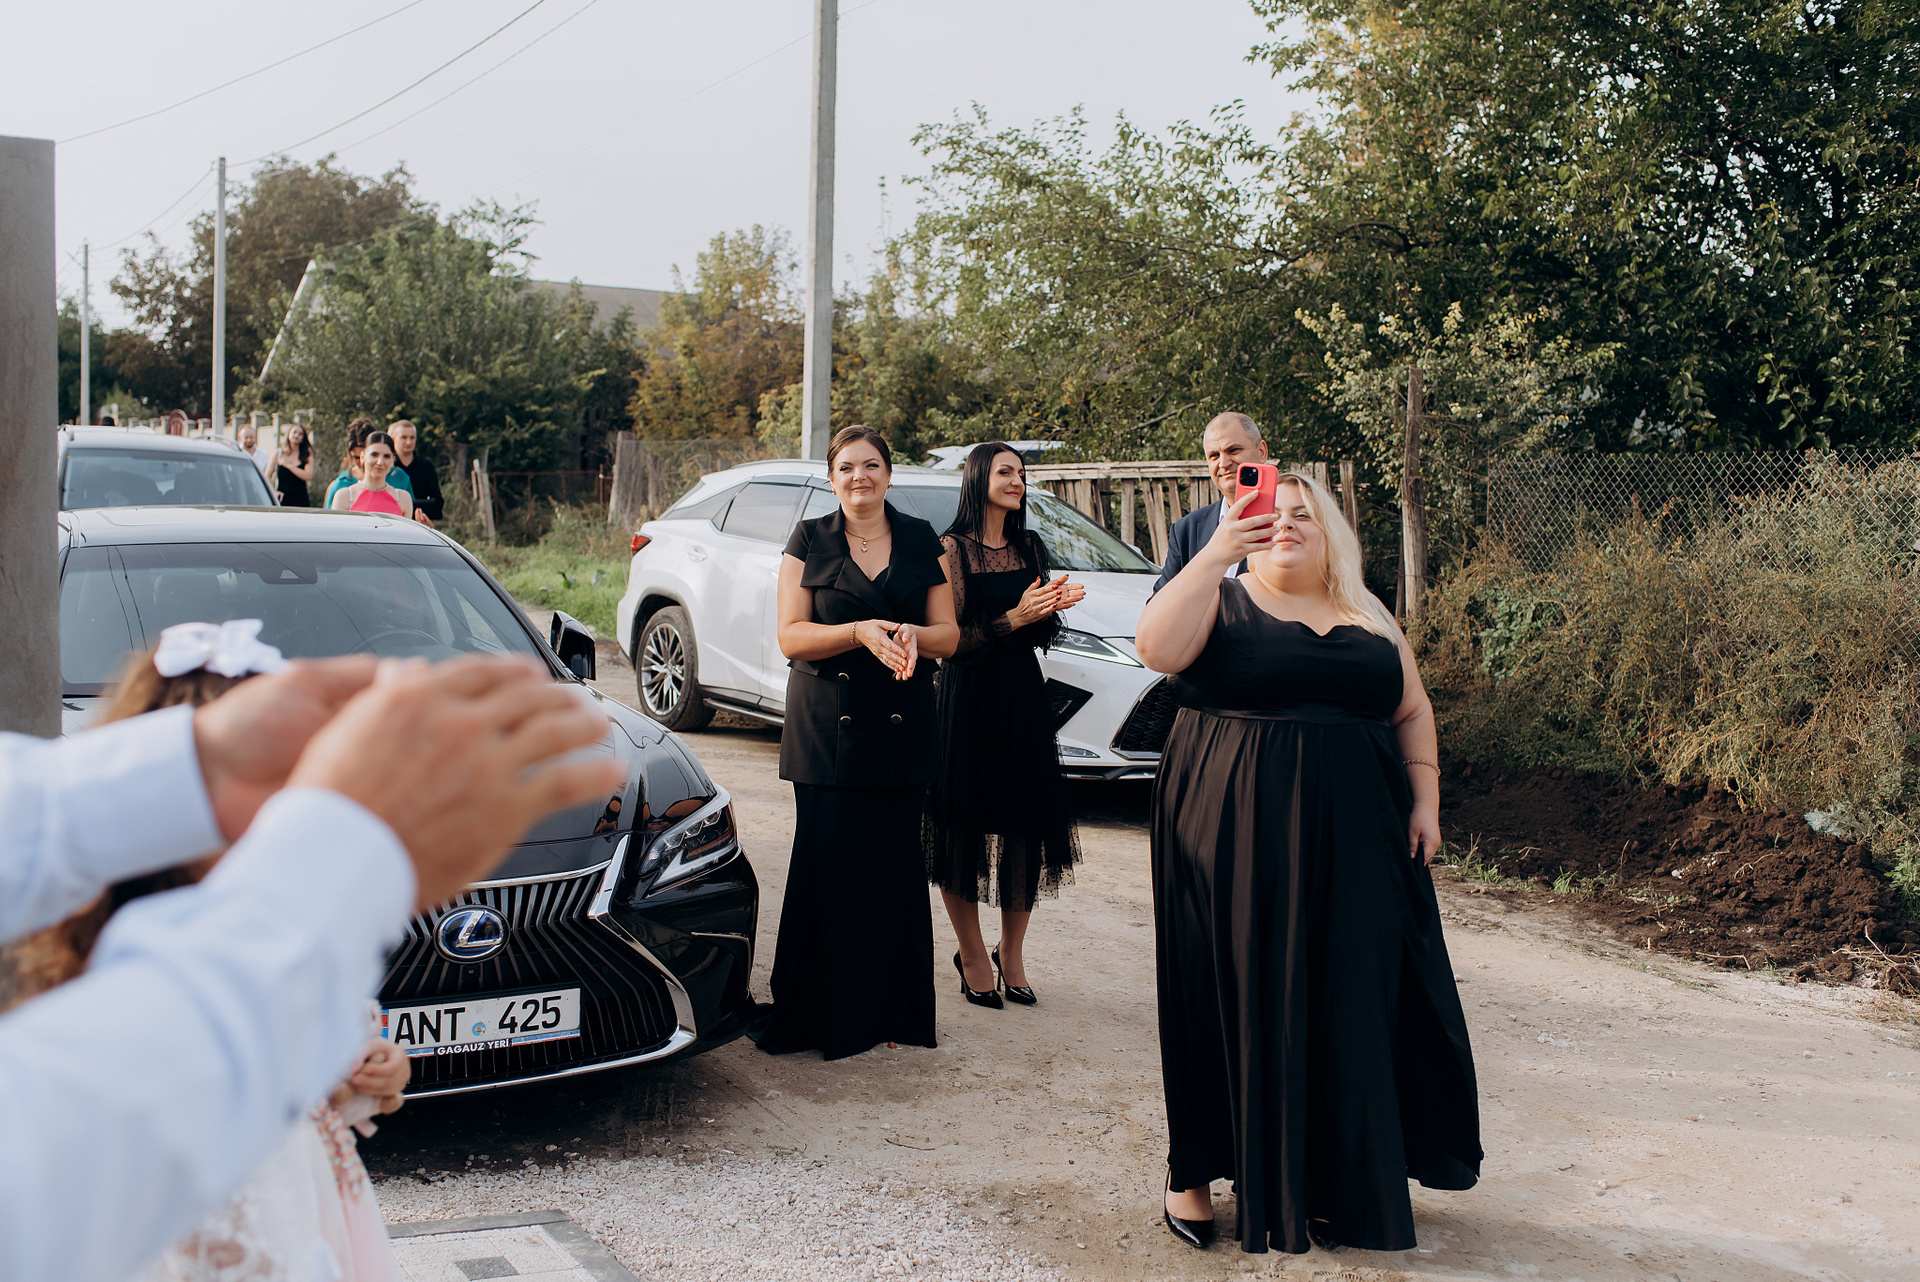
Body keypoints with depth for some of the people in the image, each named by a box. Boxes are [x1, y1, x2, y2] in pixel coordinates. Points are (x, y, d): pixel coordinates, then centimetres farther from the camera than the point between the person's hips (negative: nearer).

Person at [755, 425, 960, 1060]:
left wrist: (911, 636, -15)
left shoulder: (921, 542, 9)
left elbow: (948, 634, 8)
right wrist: (861, 632, -18)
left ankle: (888, 1011, 11)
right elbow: (791, 638, -3)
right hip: (826, 727, -1)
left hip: (901, 728, 2)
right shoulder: (809, 542, 4)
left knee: (894, 865, 0)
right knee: (828, 864, -4)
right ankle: (823, 1014, 6)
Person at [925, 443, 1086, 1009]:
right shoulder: (952, 549, -6)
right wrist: (1014, 618, -20)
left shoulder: (1030, 547, 12)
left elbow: (1041, 636, 15)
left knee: (1026, 822, 5)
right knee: (965, 823, 1)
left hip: (1023, 694, 5)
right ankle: (973, 956, 14)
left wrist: (1052, 606, -5)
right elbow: (951, 639, -11)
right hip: (969, 694, -5)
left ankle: (1011, 954, 18)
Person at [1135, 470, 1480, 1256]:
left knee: (1351, 1006, 5)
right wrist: (1217, 552, -23)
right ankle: (1195, 1169, 17)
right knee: (1236, 998, 2)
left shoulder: (1369, 619, 14)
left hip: (1350, 842, 4)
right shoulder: (1222, 603, 2)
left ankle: (1335, 1183, 19)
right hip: (1237, 837, -3)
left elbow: (1413, 713, 17)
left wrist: (1425, 803, 6)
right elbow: (1156, 648, -18)